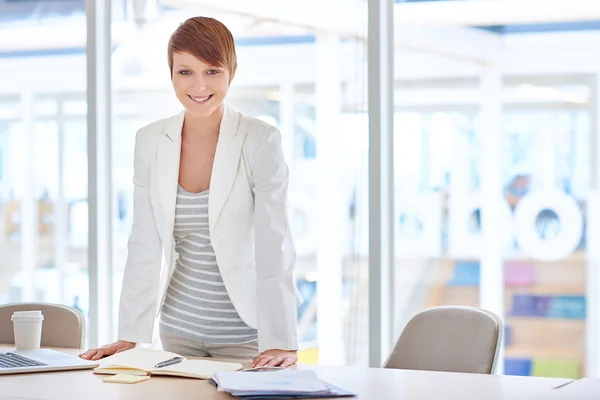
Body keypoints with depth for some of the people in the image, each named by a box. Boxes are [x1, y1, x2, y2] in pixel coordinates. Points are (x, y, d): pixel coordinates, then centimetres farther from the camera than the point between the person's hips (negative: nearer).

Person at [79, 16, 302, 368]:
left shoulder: (261, 141, -12)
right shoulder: (151, 141, 0)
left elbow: (274, 248, -17)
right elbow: (144, 246, 0)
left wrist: (282, 343, -24)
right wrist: (129, 337, -6)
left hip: (246, 333, -4)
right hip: (179, 330, 4)